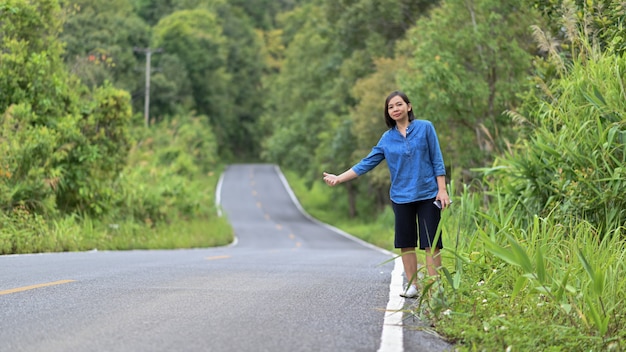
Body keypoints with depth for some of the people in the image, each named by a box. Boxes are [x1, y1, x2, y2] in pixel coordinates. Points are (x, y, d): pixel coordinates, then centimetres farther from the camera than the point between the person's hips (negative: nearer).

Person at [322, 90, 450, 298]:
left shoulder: (425, 128, -1)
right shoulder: (387, 138, 5)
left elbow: (437, 160, -1)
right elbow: (367, 163, 5)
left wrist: (442, 189, -5)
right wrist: (339, 178, -2)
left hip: (428, 195, -3)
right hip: (401, 197, 3)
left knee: (431, 243, -2)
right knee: (406, 243, 5)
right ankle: (412, 286, 15)